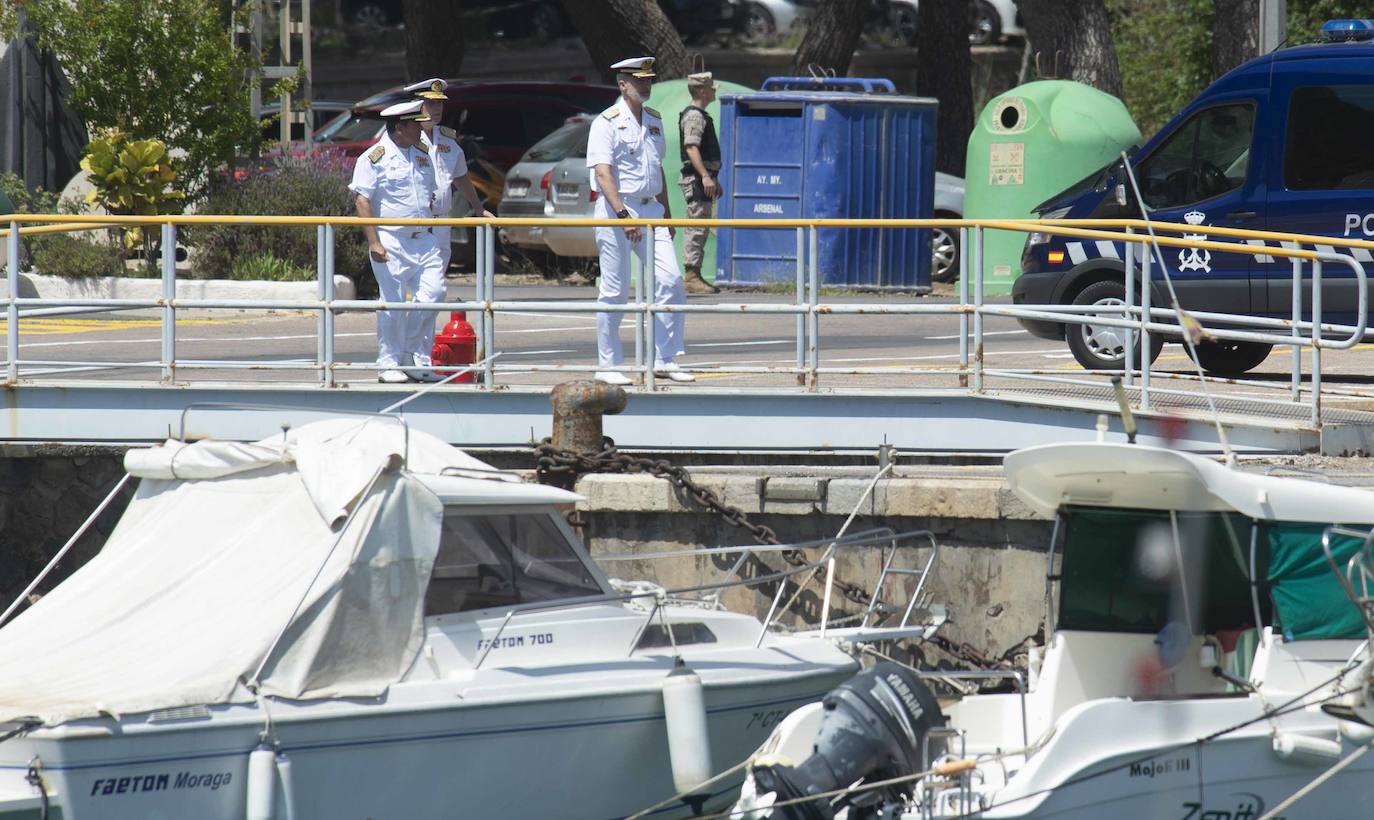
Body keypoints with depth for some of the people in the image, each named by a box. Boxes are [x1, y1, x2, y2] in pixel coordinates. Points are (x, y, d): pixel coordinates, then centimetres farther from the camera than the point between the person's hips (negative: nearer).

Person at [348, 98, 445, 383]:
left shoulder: (422, 157, 15)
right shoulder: (374, 158, -8)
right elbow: (362, 200, -12)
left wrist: (431, 236, 22)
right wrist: (373, 242, -18)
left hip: (423, 239, 6)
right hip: (391, 240, -6)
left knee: (432, 291, -4)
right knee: (393, 303, -3)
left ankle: (414, 359, 7)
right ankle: (388, 363, 7)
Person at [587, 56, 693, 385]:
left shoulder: (654, 120, 14)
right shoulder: (607, 123, -8)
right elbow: (603, 172, -17)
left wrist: (666, 215, 19)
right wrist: (623, 215, -27)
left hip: (650, 209, 6)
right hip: (616, 209, -6)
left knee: (670, 280, -3)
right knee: (614, 290, -3)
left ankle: (665, 360, 3)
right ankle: (608, 366, 4)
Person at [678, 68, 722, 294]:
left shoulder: (701, 115, 21)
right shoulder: (693, 116, -12)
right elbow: (691, 148, -22)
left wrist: (712, 178, 31)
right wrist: (705, 176, -29)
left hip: (703, 179, 11)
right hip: (697, 179, -11)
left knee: (699, 229, 12)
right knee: (697, 227, -12)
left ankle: (693, 276, 16)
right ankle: (691, 274, -14)